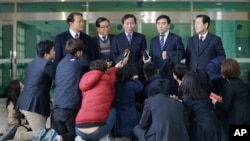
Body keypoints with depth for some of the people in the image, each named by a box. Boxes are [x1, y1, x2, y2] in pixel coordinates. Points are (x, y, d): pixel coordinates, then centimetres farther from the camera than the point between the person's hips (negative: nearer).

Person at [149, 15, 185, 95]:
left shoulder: (176, 38, 3)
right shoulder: (153, 40, 15)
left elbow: (182, 54, -6)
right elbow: (151, 57, 13)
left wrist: (168, 54, -14)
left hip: (171, 74, -3)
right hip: (156, 73, 3)